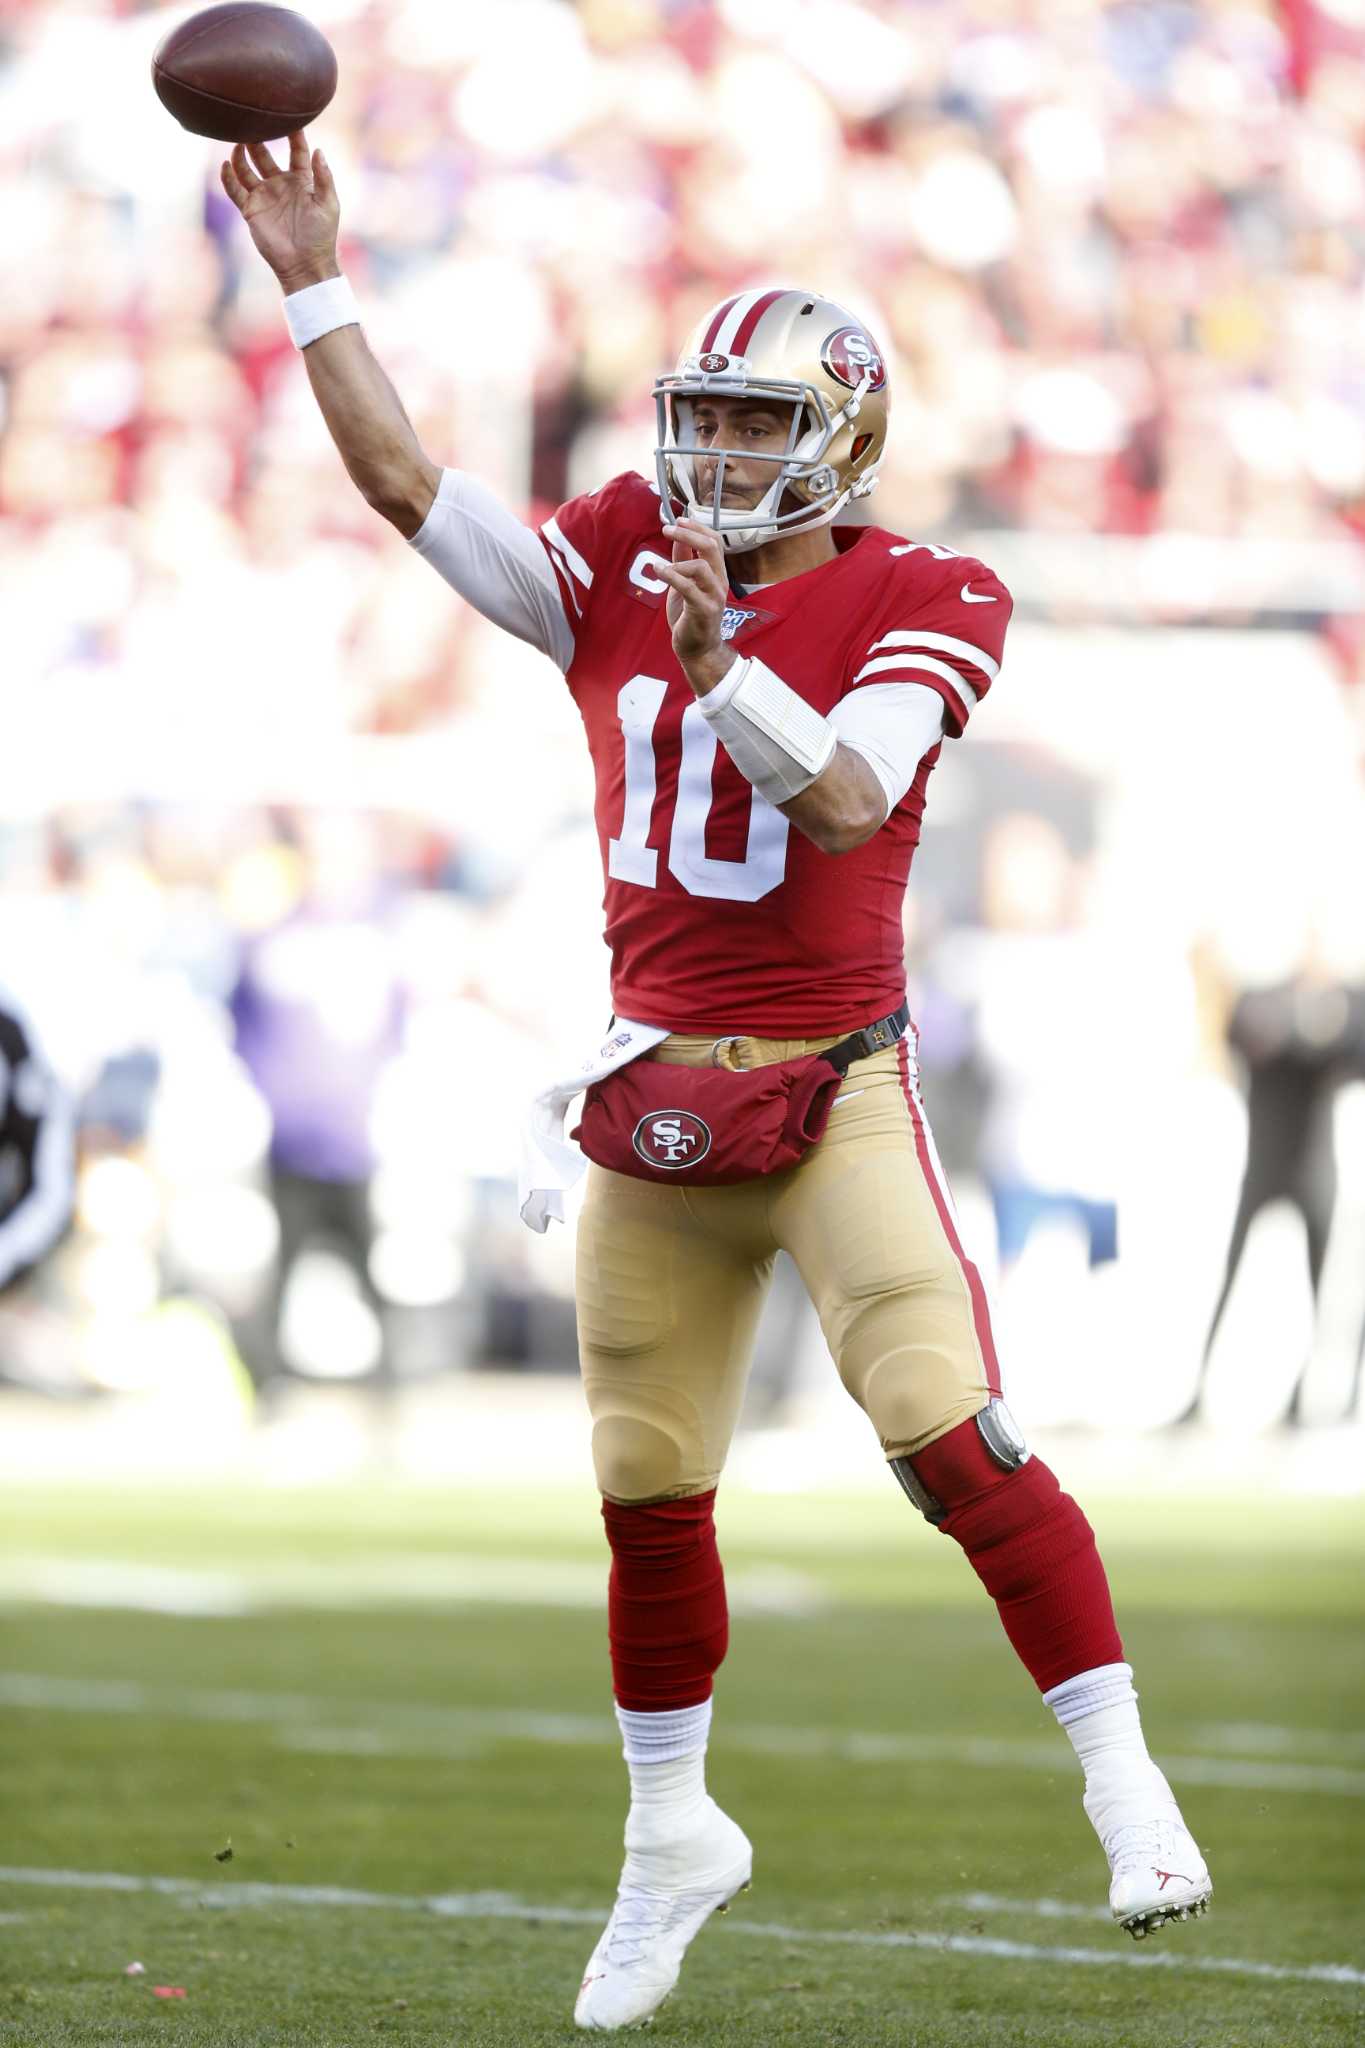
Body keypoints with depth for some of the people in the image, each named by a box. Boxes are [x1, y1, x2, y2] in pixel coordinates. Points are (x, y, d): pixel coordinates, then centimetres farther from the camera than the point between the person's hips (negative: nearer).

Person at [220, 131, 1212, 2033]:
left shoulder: (919, 605, -6)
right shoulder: (623, 567, 7)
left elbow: (844, 801, -20)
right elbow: (405, 480, 6)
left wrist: (723, 667, -33)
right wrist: (315, 283, 4)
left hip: (833, 1081, -5)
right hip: (654, 1086, 5)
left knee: (951, 1429, -19)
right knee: (647, 1484, 11)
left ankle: (1122, 1774, -11)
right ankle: (675, 1829, 28)